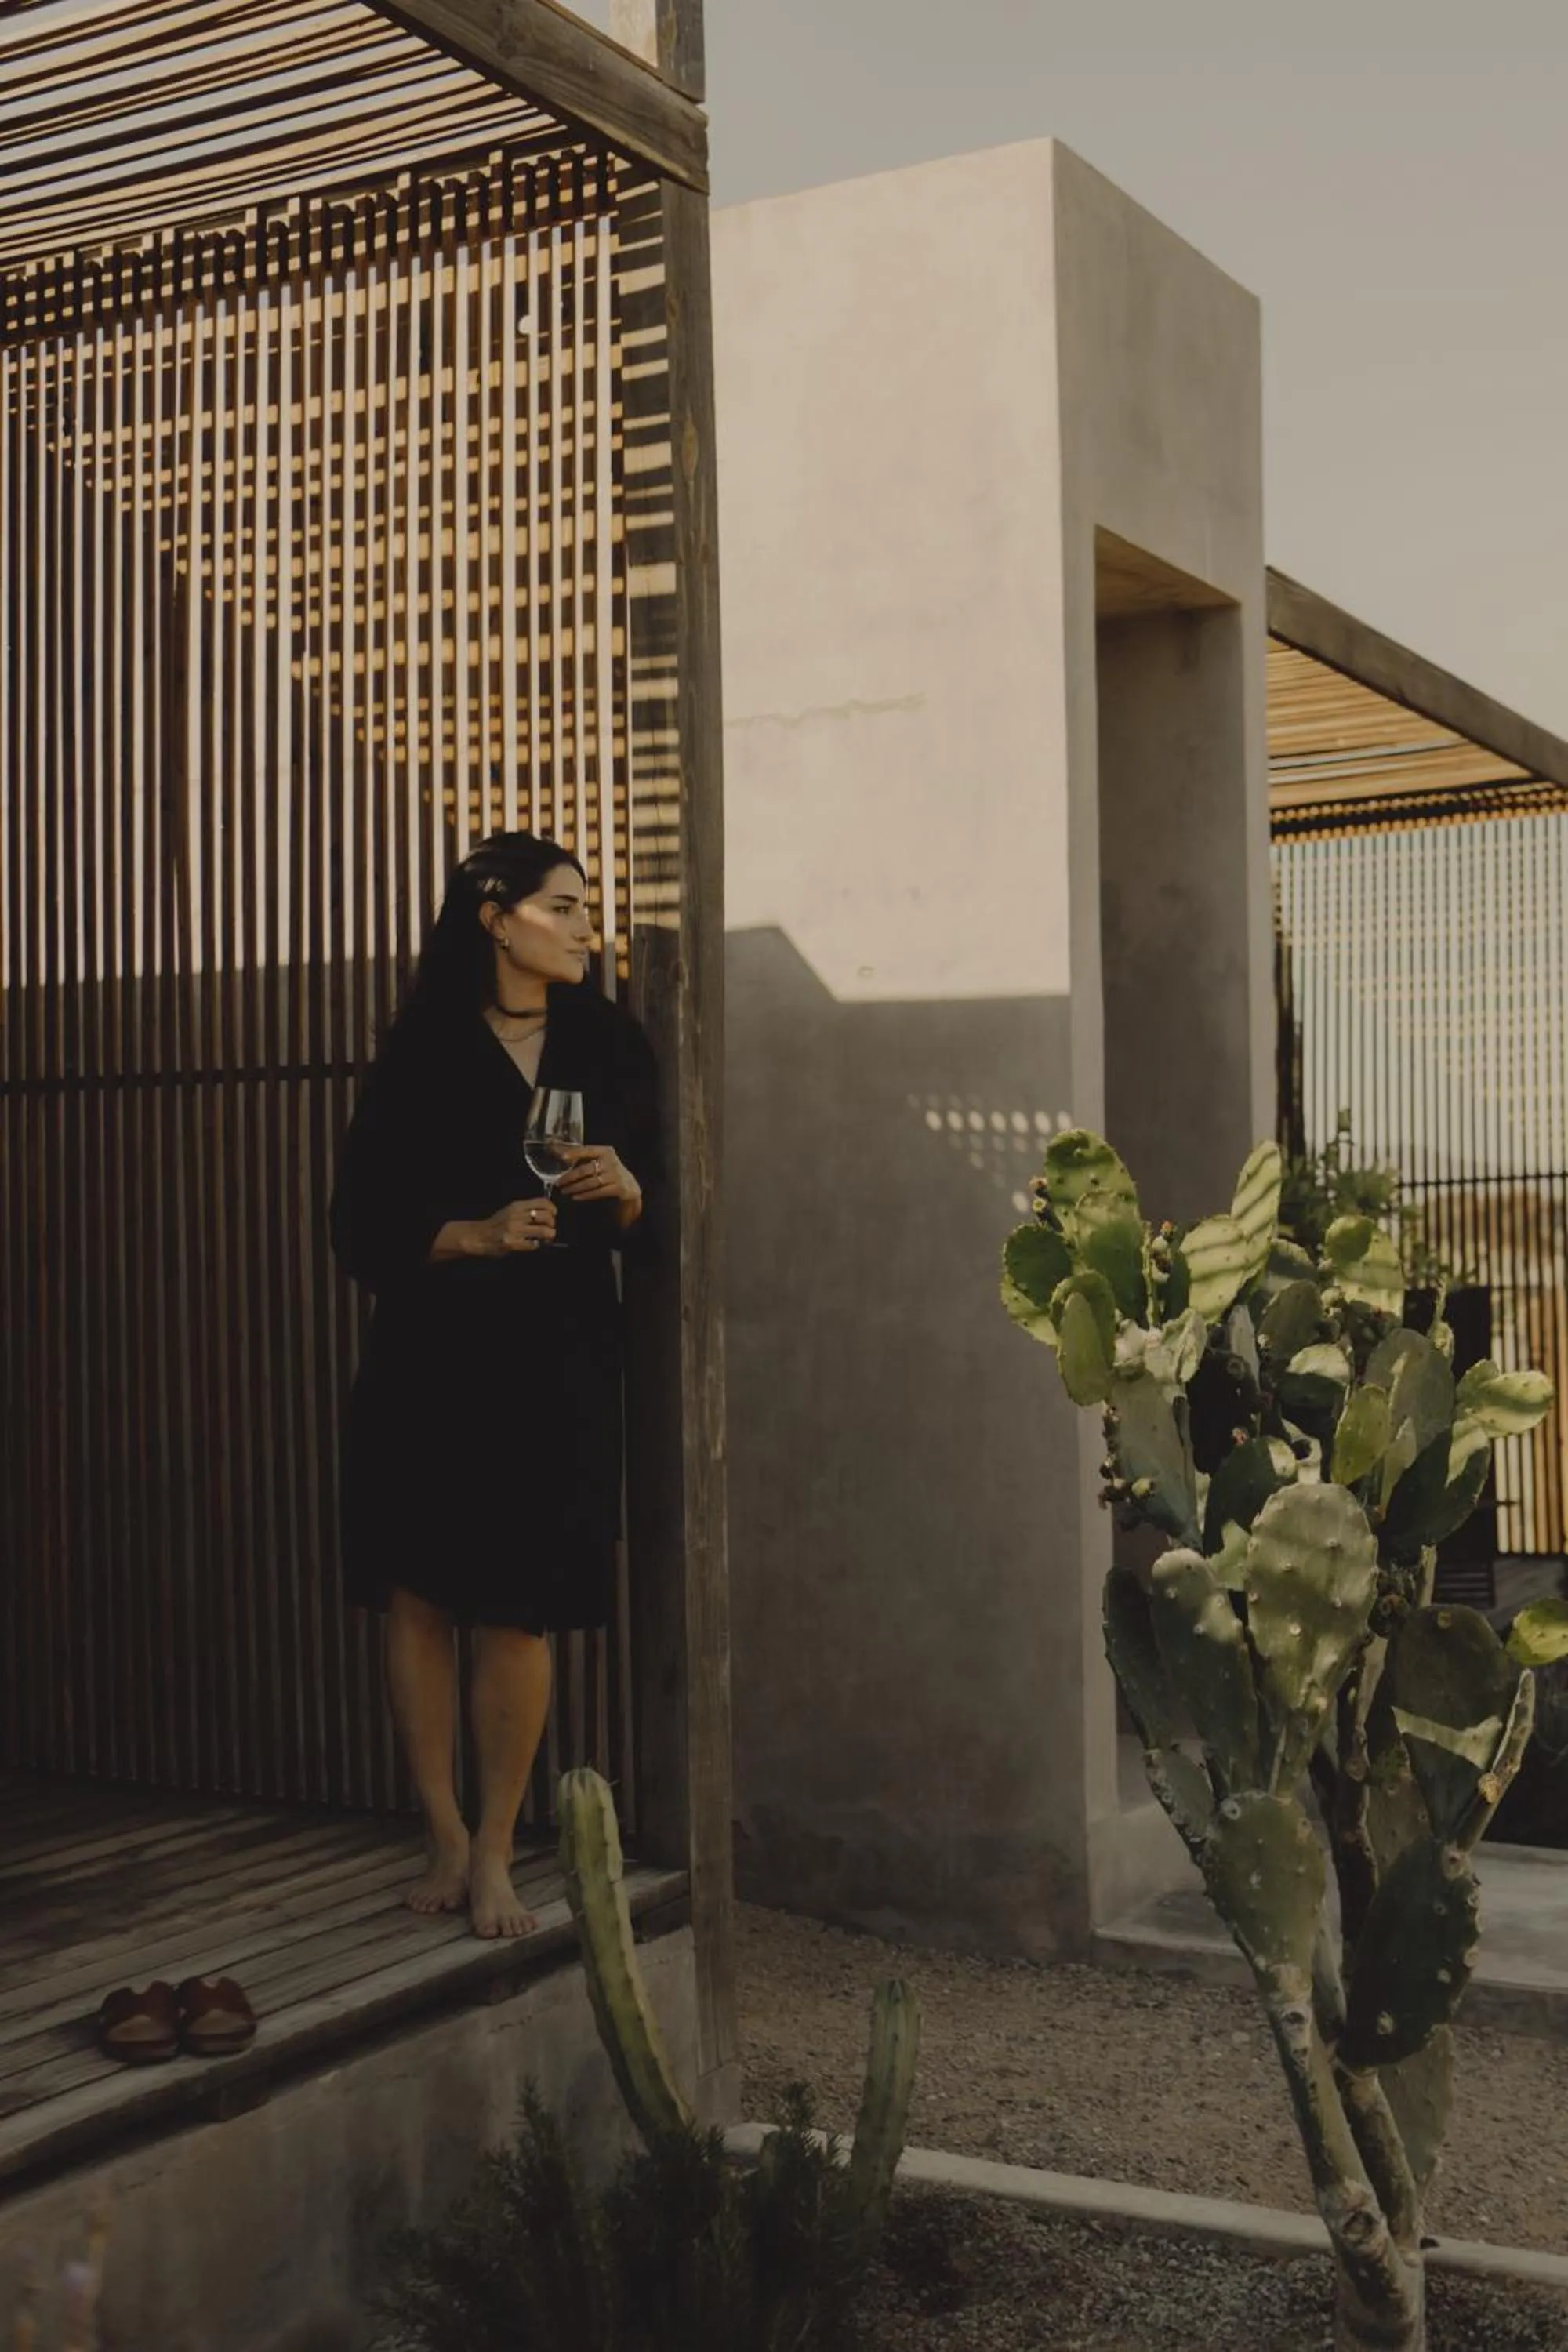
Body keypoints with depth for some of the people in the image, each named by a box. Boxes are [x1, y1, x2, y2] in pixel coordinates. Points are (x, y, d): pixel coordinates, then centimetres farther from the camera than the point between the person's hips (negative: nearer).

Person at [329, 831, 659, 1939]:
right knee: (417, 1596, -1)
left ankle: (496, 1852, 10)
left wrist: (625, 1191, -9)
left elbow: (653, 1215, 13)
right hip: (430, 1359, -1)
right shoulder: (421, 1054, 2)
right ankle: (446, 1837, 14)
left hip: (560, 1361, 1)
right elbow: (363, 1224, -1)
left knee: (519, 1611, -2)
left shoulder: (610, 1045, 10)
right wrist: (477, 1234, -15)